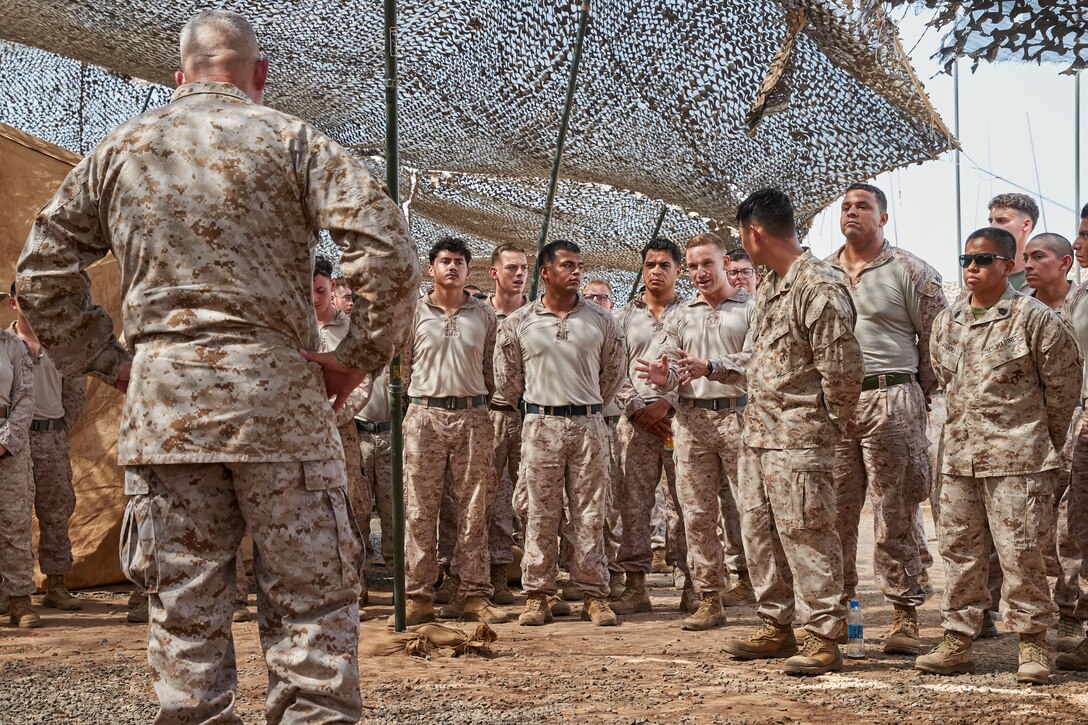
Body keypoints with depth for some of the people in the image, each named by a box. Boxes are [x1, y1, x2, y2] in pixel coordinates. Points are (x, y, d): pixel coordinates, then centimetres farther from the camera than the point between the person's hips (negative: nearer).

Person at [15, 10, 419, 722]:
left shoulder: (121, 148, 12)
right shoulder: (292, 140, 1)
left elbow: (41, 270, 15)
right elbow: (388, 251, -11)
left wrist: (108, 361, 15)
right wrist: (359, 358, -2)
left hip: (160, 401, 3)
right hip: (279, 395, -3)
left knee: (183, 609, 8)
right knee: (310, 603, 3)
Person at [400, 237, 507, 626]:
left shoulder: (484, 314, 11)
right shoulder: (413, 313, 7)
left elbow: (492, 369, 13)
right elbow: (403, 367, 11)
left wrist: (481, 406, 9)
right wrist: (421, 405, 10)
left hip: (473, 416, 1)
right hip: (425, 415, -1)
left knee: (473, 510, 2)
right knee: (420, 509, -2)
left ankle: (473, 594, 7)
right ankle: (418, 596, 3)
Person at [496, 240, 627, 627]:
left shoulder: (601, 321, 5)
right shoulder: (519, 322, 3)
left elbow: (615, 373, 15)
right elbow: (506, 378, 11)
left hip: (588, 424, 1)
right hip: (541, 425, -1)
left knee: (590, 514, 3)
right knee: (541, 514, 3)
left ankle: (594, 595, 10)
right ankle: (537, 595, 10)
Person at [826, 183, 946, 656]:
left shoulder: (910, 271, 2)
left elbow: (936, 341, 3)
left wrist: (919, 399, 3)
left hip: (890, 402, -4)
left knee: (895, 514, -2)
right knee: (833, 513, 5)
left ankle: (905, 616, 4)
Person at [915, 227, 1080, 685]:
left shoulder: (1033, 317, -6)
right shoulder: (947, 322, 10)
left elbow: (1064, 382, 0)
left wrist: (1045, 441, 7)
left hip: (1016, 458, -5)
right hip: (959, 456, 6)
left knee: (1020, 551, -4)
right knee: (958, 549, 8)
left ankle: (1033, 644, 8)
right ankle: (958, 641, 16)